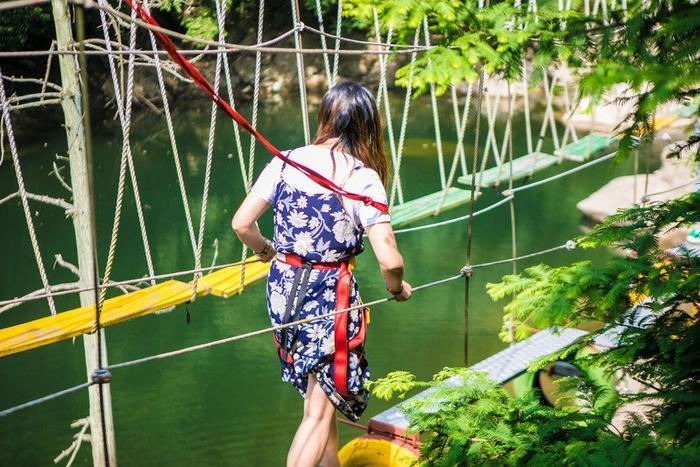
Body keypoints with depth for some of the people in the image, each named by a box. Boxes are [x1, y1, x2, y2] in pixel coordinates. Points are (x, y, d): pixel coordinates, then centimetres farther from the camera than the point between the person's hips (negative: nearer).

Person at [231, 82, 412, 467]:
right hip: (330, 296, -5)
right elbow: (389, 260, -18)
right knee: (321, 411, 7)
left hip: (283, 289, 5)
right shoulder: (363, 178, -14)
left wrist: (266, 251, 22)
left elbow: (242, 224, 1)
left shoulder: (287, 161, -2)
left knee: (317, 395, 24)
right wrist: (397, 288, 4)